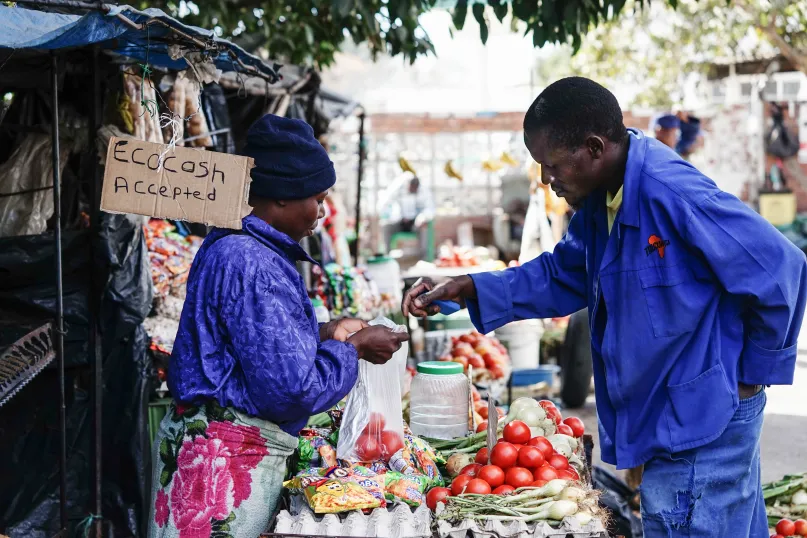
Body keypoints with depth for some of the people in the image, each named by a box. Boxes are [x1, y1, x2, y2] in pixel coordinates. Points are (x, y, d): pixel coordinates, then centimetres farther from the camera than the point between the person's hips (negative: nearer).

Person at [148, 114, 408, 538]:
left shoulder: (229, 245, 11)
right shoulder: (255, 265, -21)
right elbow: (292, 388, -23)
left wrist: (323, 333, 13)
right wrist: (354, 349, -8)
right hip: (226, 459, -10)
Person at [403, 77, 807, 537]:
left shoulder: (674, 195, -27)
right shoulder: (602, 199, 2)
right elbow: (563, 276, 14)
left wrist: (753, 372, -11)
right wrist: (468, 289, 2)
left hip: (700, 425, -9)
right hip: (668, 416, 9)